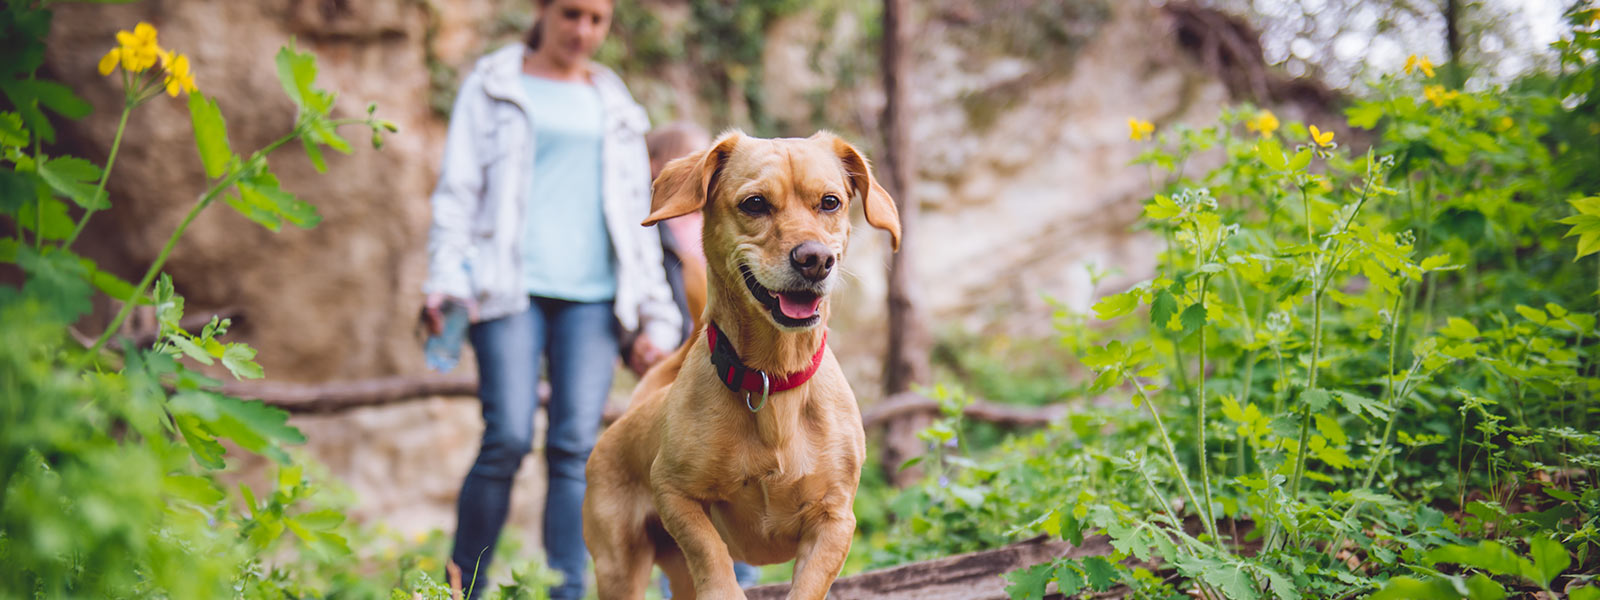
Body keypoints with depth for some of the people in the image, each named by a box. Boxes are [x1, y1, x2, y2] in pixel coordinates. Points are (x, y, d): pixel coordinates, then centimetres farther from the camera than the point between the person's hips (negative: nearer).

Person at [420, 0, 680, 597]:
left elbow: (637, 215, 21)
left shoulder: (614, 105, 21)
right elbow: (458, 187, 6)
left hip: (592, 296, 3)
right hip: (512, 288, -3)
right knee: (507, 439, -13)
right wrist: (445, 278, -8)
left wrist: (656, 313, 14)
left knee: (576, 446, -6)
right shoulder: (493, 88, 12)